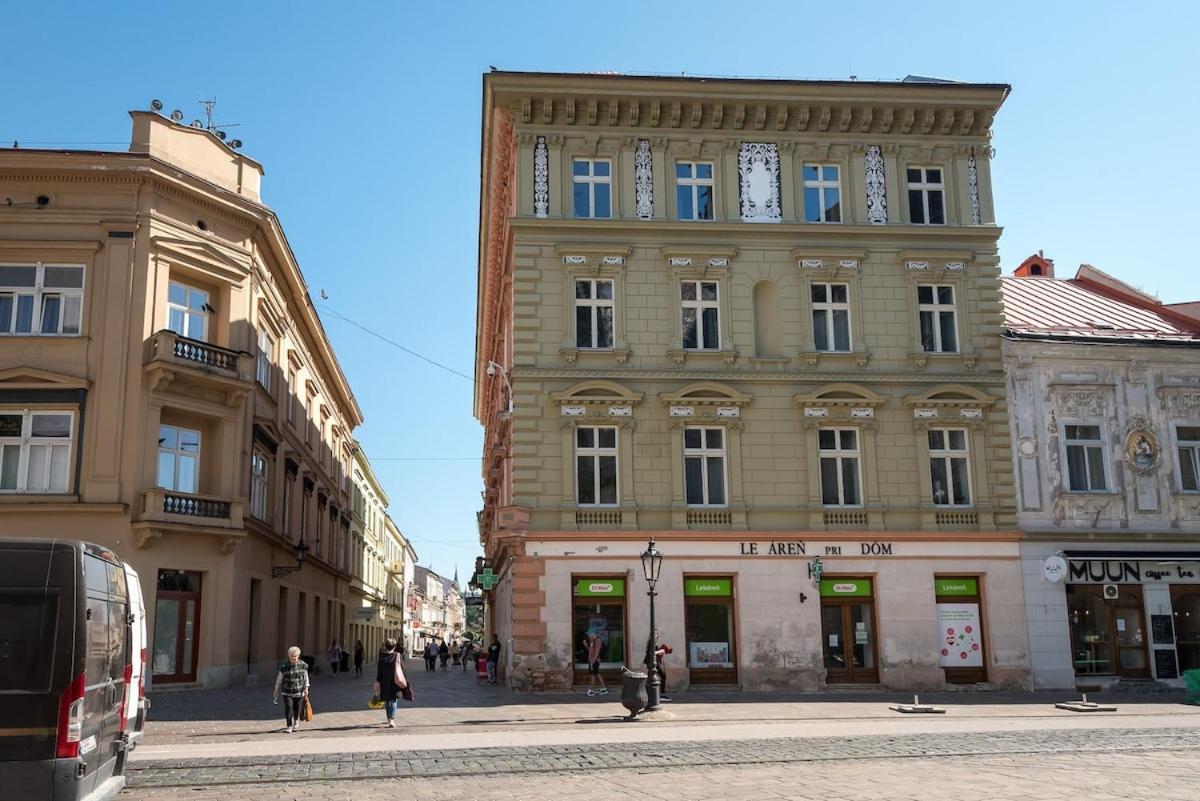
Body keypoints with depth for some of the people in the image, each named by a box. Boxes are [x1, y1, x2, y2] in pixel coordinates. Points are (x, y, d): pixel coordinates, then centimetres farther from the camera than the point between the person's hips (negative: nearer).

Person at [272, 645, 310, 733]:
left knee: (297, 709, 6)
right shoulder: (284, 667, -5)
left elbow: (306, 677, 7)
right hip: (287, 692, -1)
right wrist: (276, 695, 5)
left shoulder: (303, 665, -2)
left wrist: (306, 688, -2)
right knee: (288, 707, -16)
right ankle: (289, 727, -3)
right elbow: (279, 681, 2)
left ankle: (296, 723, 36)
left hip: (299, 692, 1)